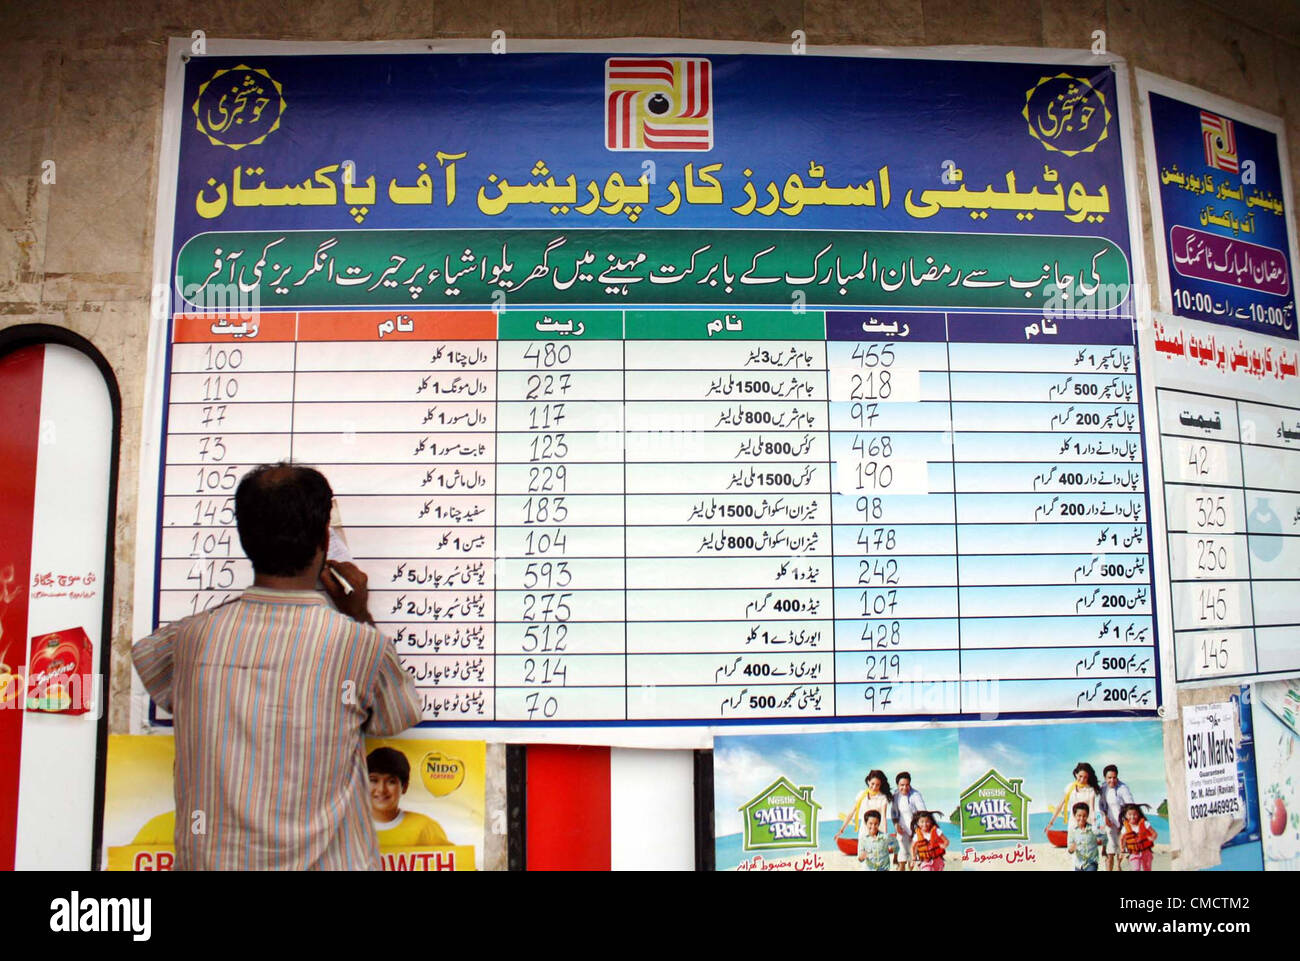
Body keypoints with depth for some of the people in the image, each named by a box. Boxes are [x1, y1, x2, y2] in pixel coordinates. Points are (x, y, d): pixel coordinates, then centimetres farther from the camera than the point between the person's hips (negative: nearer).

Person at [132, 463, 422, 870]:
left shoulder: (194, 637, -5)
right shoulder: (358, 643, -14)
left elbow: (145, 651, 21)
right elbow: (402, 714, 7)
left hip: (208, 860, 3)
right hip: (324, 862, -3)